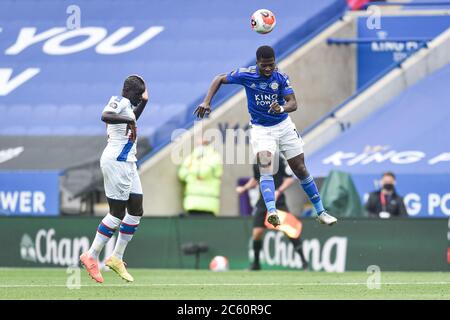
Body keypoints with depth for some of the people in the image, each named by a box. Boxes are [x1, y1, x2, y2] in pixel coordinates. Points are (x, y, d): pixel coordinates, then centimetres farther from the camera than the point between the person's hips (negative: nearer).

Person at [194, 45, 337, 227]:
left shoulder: (281, 78, -12)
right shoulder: (246, 75, -13)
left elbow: (293, 103, -19)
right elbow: (219, 80, -1)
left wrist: (282, 108, -42)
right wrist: (207, 102, -12)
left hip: (284, 126, 2)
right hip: (260, 129, -2)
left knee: (301, 170, 7)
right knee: (265, 167, -26)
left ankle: (320, 212, 20)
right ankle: (271, 212, -43)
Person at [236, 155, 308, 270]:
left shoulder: (278, 160, -10)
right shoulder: (257, 163, 6)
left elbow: (290, 178, -8)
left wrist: (278, 191, -19)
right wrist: (244, 188, 10)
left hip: (278, 201, -4)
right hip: (263, 202, 4)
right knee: (257, 232, -2)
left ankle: (303, 261, -3)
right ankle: (255, 264, 16)